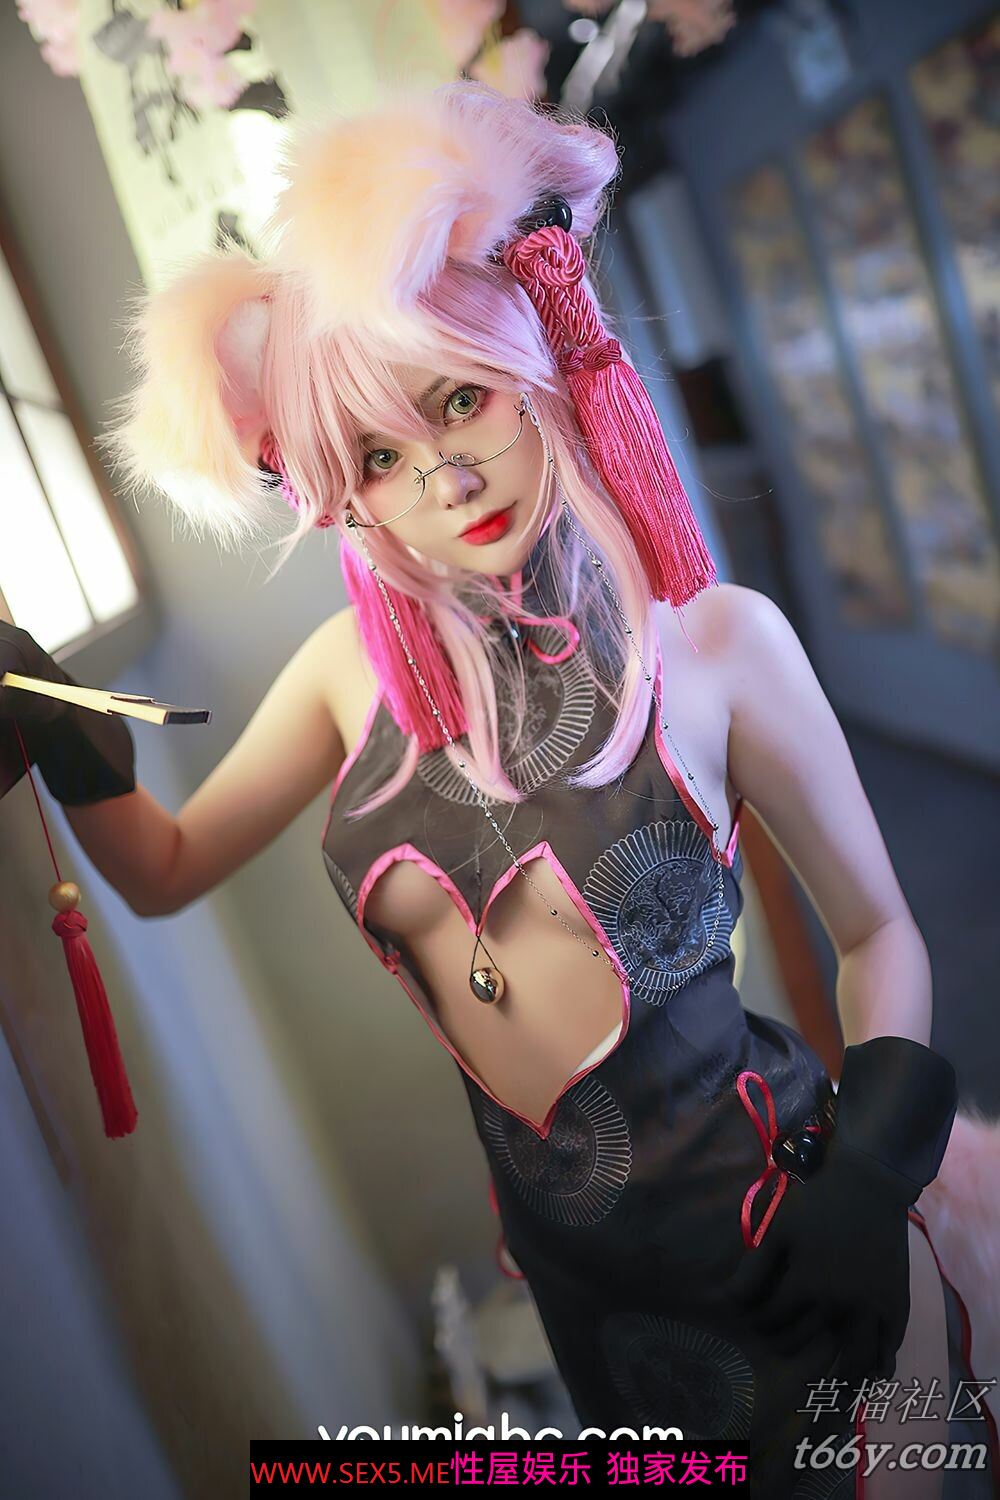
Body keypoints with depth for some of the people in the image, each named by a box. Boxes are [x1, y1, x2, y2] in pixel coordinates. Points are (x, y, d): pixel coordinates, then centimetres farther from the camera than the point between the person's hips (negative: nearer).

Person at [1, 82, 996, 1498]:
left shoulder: (716, 639, -17)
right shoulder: (358, 666, -6)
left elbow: (879, 930, -6)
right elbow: (165, 871, 2)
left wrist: (874, 1174, -15)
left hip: (774, 1216, -3)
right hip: (573, 1249, 4)